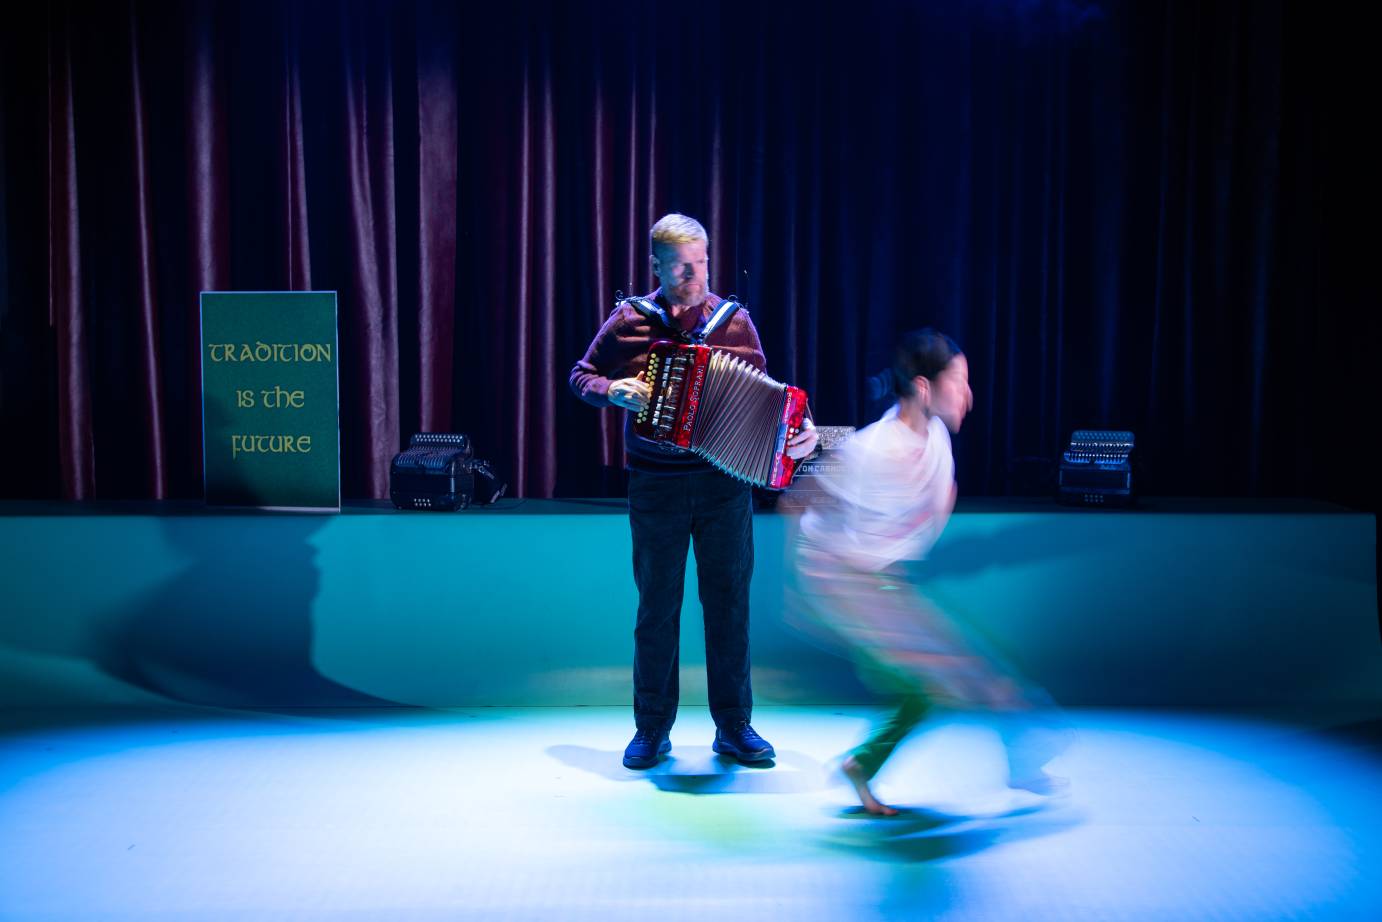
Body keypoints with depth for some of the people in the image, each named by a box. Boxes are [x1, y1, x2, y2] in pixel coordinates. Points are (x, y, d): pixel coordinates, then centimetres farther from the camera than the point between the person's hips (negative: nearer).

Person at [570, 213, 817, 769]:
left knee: (729, 602, 6)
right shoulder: (629, 322, 1)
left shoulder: (734, 321, 3)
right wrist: (611, 391, -12)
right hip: (656, 488, -1)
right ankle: (652, 729, 19)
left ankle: (734, 727, 18)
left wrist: (796, 433, -12)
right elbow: (581, 375, 10)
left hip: (725, 483, 1)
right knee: (656, 605, 7)